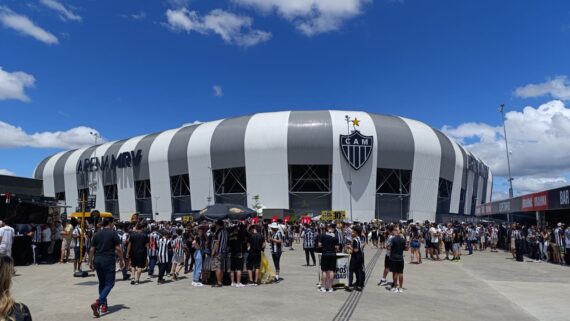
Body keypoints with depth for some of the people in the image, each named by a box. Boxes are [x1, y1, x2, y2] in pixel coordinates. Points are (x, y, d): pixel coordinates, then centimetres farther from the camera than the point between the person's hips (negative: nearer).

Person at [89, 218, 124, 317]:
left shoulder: (97, 235, 9)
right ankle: (97, 303, -19)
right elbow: (118, 248, -8)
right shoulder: (113, 234, -5)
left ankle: (104, 306, 22)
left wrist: (90, 262, 18)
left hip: (97, 261, 6)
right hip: (109, 261, -6)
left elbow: (92, 250, 10)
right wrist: (121, 260, 3)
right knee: (109, 283, -1)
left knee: (102, 283, 17)